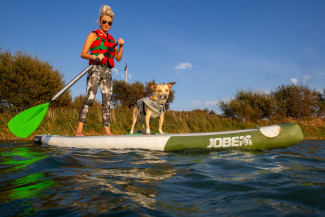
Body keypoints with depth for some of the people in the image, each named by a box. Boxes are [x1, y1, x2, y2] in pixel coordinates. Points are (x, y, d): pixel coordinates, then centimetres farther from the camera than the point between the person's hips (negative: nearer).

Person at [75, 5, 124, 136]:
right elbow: (83, 54, -2)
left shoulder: (111, 39, 22)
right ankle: (79, 130, -17)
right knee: (90, 98, -17)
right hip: (95, 69, -5)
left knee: (107, 101, 0)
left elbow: (118, 58, 18)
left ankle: (107, 130, 0)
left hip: (107, 71, 5)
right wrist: (95, 57, -20)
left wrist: (121, 46, 4)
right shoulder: (93, 35, 8)